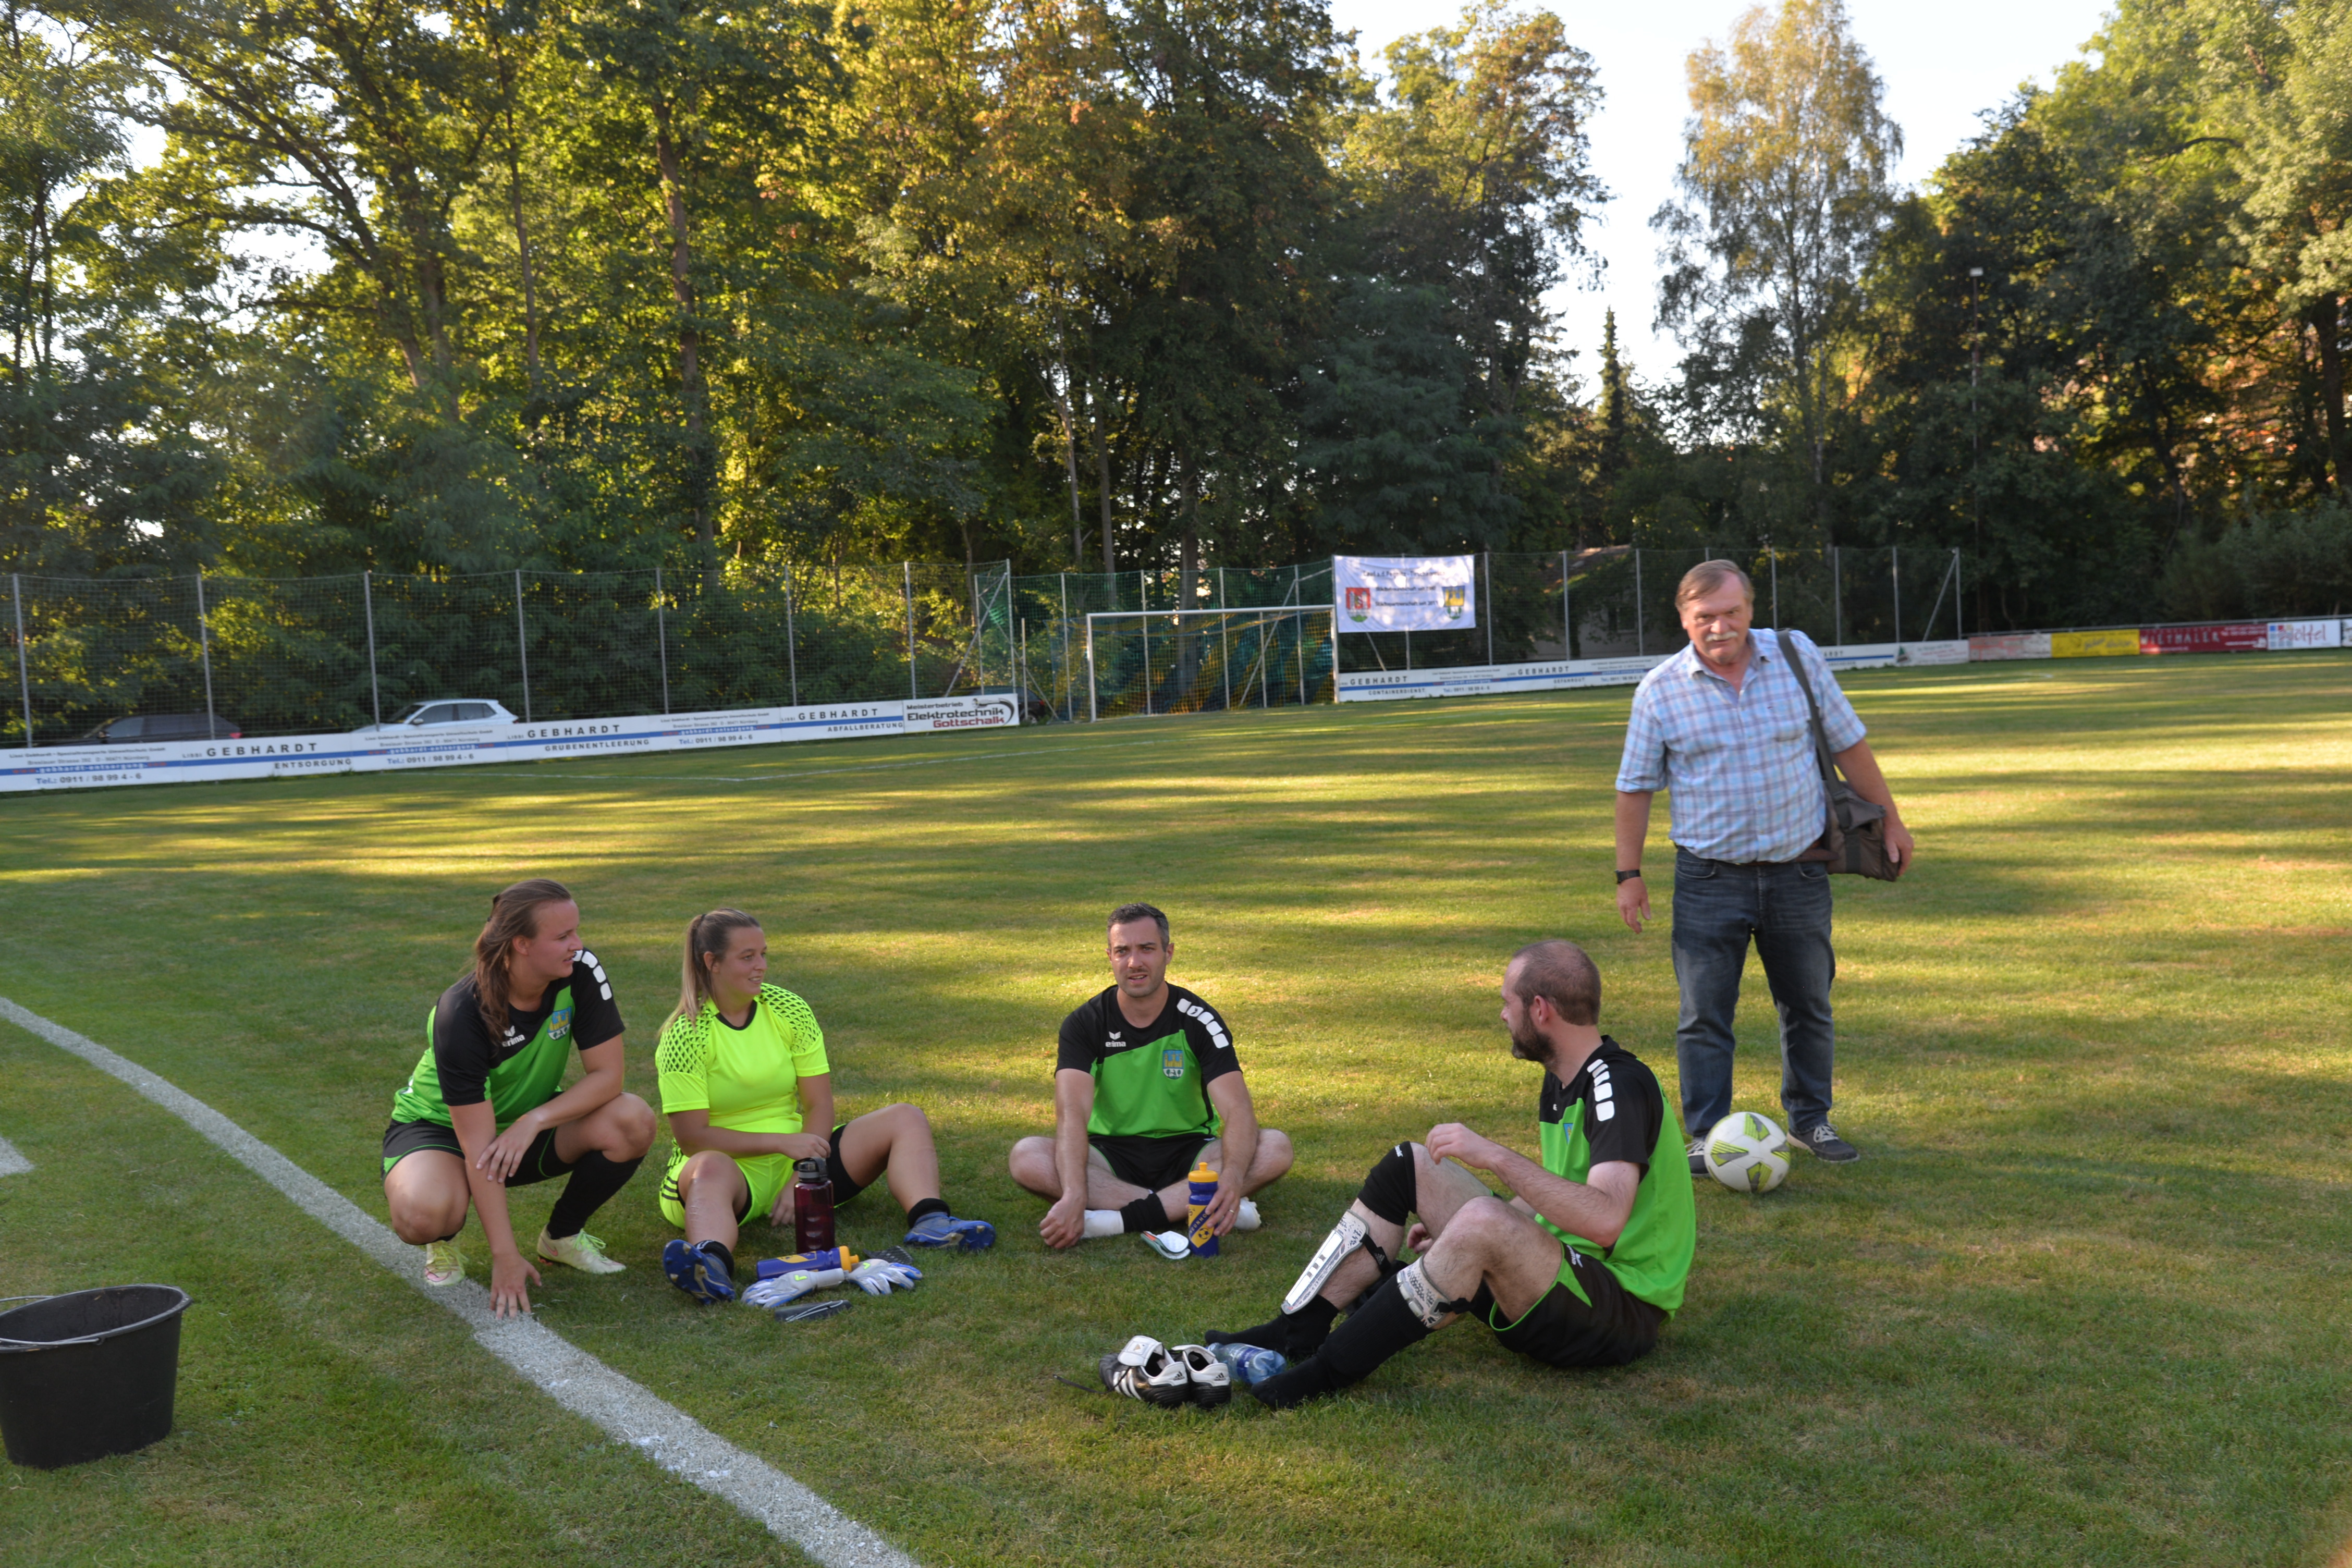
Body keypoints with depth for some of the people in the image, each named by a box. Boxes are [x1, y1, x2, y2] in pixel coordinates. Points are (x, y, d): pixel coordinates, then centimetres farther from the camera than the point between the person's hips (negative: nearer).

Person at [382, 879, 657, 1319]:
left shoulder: (580, 972, -20)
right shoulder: (461, 1015, -30)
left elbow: (607, 1075, -17)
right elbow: (477, 1146, -30)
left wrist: (534, 1121, -32)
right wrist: (506, 1257, -31)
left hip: (530, 1122, 4)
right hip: (441, 1126, -4)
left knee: (633, 1123, -25)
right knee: (424, 1215, -38)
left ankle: (562, 1236, 2)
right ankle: (443, 1243, 3)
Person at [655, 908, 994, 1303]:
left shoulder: (789, 1010, 1)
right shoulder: (686, 1034, -11)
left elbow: (819, 1106, -1)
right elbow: (691, 1137, -16)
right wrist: (781, 1141, -21)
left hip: (797, 1158, 5)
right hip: (730, 1166, -5)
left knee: (906, 1120, -10)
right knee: (711, 1169, -41)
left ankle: (928, 1221, -36)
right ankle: (711, 1262, -70)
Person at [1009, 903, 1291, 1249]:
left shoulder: (1198, 1019, -9)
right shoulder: (1084, 1024, -8)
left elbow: (1238, 1110, -20)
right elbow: (1072, 1113, -23)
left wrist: (1232, 1179, -42)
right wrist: (1074, 1196, -41)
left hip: (1188, 1151, 0)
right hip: (1112, 1155, 0)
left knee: (1275, 1148, -27)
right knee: (1026, 1156, -29)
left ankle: (1118, 1219, -34)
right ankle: (1185, 1207, -31)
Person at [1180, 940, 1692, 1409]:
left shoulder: (1620, 1086, -20)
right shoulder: (1560, 1080, 10)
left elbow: (1605, 1219, -35)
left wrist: (1497, 1157, -34)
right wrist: (1455, 1230, 19)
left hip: (1622, 1316, -10)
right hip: (1562, 1270, 10)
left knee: (1483, 1223, -37)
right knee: (1410, 1165, 5)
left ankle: (1323, 1374, -28)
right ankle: (1295, 1331, -4)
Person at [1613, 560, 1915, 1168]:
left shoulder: (1797, 655, -1)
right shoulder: (1659, 691, -5)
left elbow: (1848, 743, 7)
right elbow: (1636, 786, 1)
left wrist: (1889, 821, 10)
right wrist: (1629, 873, -1)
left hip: (1798, 871, 2)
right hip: (1709, 878, -2)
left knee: (1808, 1005, 13)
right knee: (1703, 1015, -1)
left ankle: (1810, 1119, 29)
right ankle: (1707, 1135, 11)